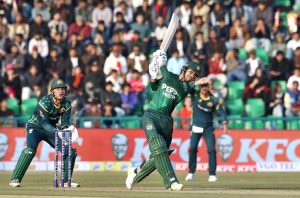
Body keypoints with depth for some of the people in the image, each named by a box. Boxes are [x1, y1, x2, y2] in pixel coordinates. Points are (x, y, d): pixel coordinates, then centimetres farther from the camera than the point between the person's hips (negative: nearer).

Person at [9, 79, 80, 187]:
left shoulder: (66, 103, -8)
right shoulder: (45, 102, -26)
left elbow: (65, 121, -8)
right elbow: (44, 123, -29)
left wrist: (67, 128, -32)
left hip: (51, 129, 6)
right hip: (35, 127, -6)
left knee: (70, 151, -3)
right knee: (30, 150, -30)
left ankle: (66, 180, 12)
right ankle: (15, 179, -27)